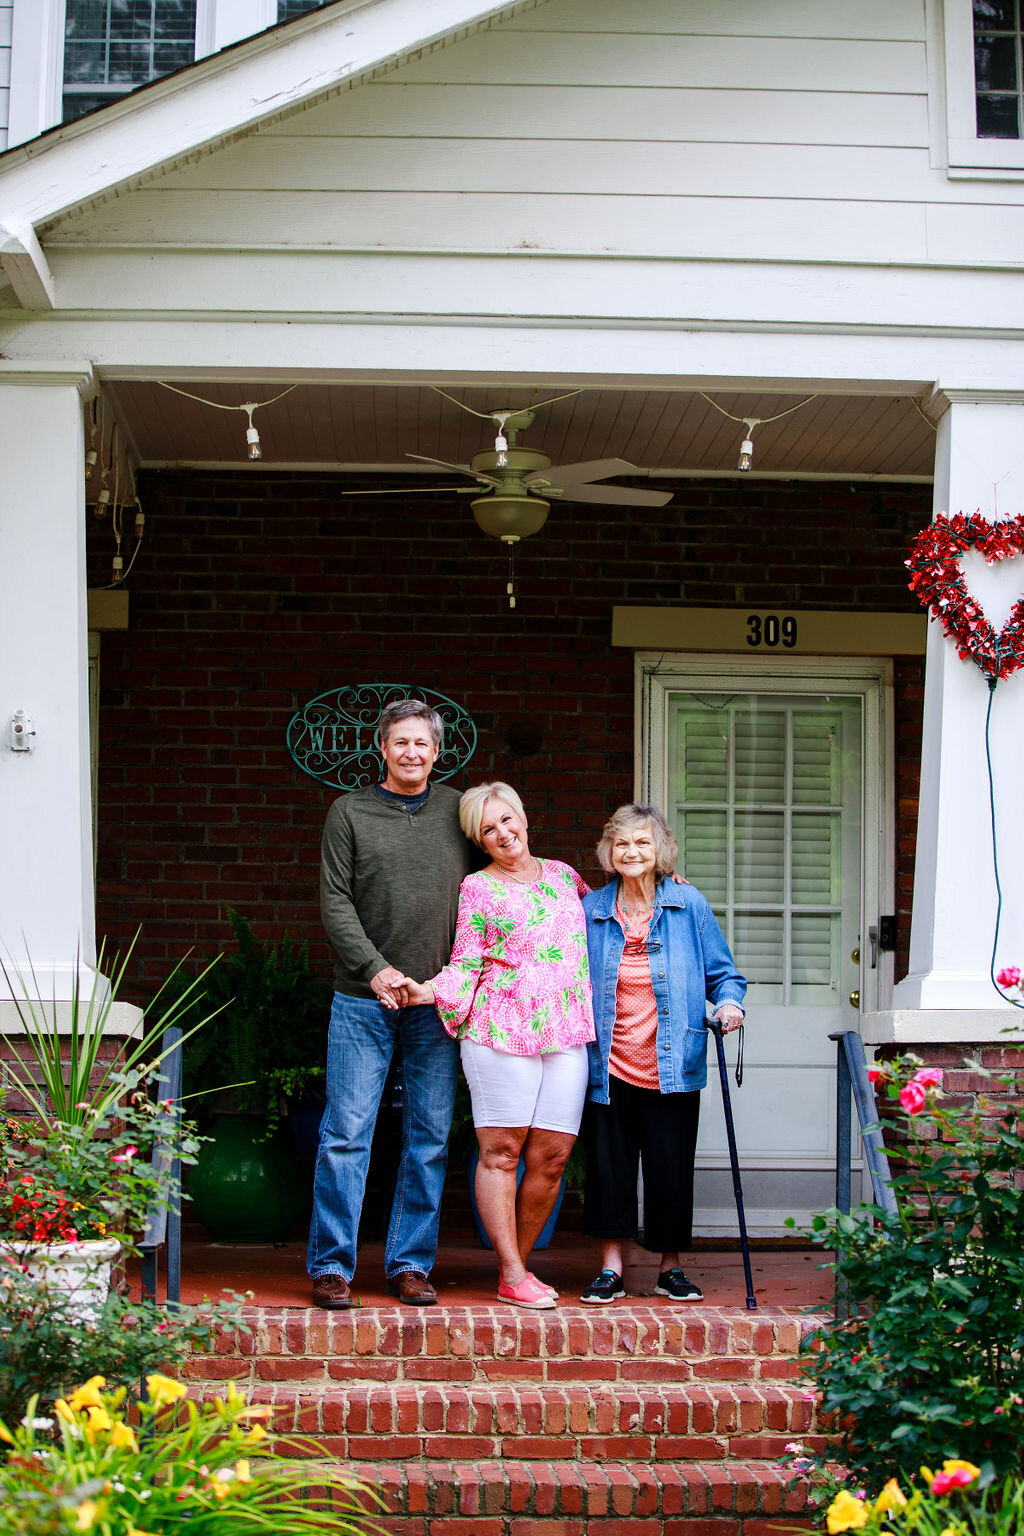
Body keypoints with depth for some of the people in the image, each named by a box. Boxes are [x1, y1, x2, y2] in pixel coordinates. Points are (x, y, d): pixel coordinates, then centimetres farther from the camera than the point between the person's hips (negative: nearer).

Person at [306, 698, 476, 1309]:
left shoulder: (459, 811, 10)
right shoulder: (350, 812, 5)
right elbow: (336, 901, -1)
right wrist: (375, 968, -14)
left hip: (439, 1004, 2)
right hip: (364, 1000, -2)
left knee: (431, 1140, 4)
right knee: (347, 1134, -4)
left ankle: (411, 1263, 13)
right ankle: (332, 1265, 4)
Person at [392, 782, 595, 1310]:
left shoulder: (561, 875, 19)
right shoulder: (477, 889, 6)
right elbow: (465, 966, 3)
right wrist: (427, 991, -14)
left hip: (566, 1034, 4)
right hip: (502, 1029, -4)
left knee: (551, 1155, 0)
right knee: (500, 1151, -4)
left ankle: (518, 1265, 13)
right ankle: (512, 1276, 2)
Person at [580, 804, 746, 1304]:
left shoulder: (689, 905, 2)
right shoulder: (591, 910, 6)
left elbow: (722, 971, 7)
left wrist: (730, 1002, -12)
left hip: (671, 1068, -1)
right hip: (609, 1068, 1)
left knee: (671, 1165, 3)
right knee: (608, 1165, 3)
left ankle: (671, 1268, 18)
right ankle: (611, 1268, 15)